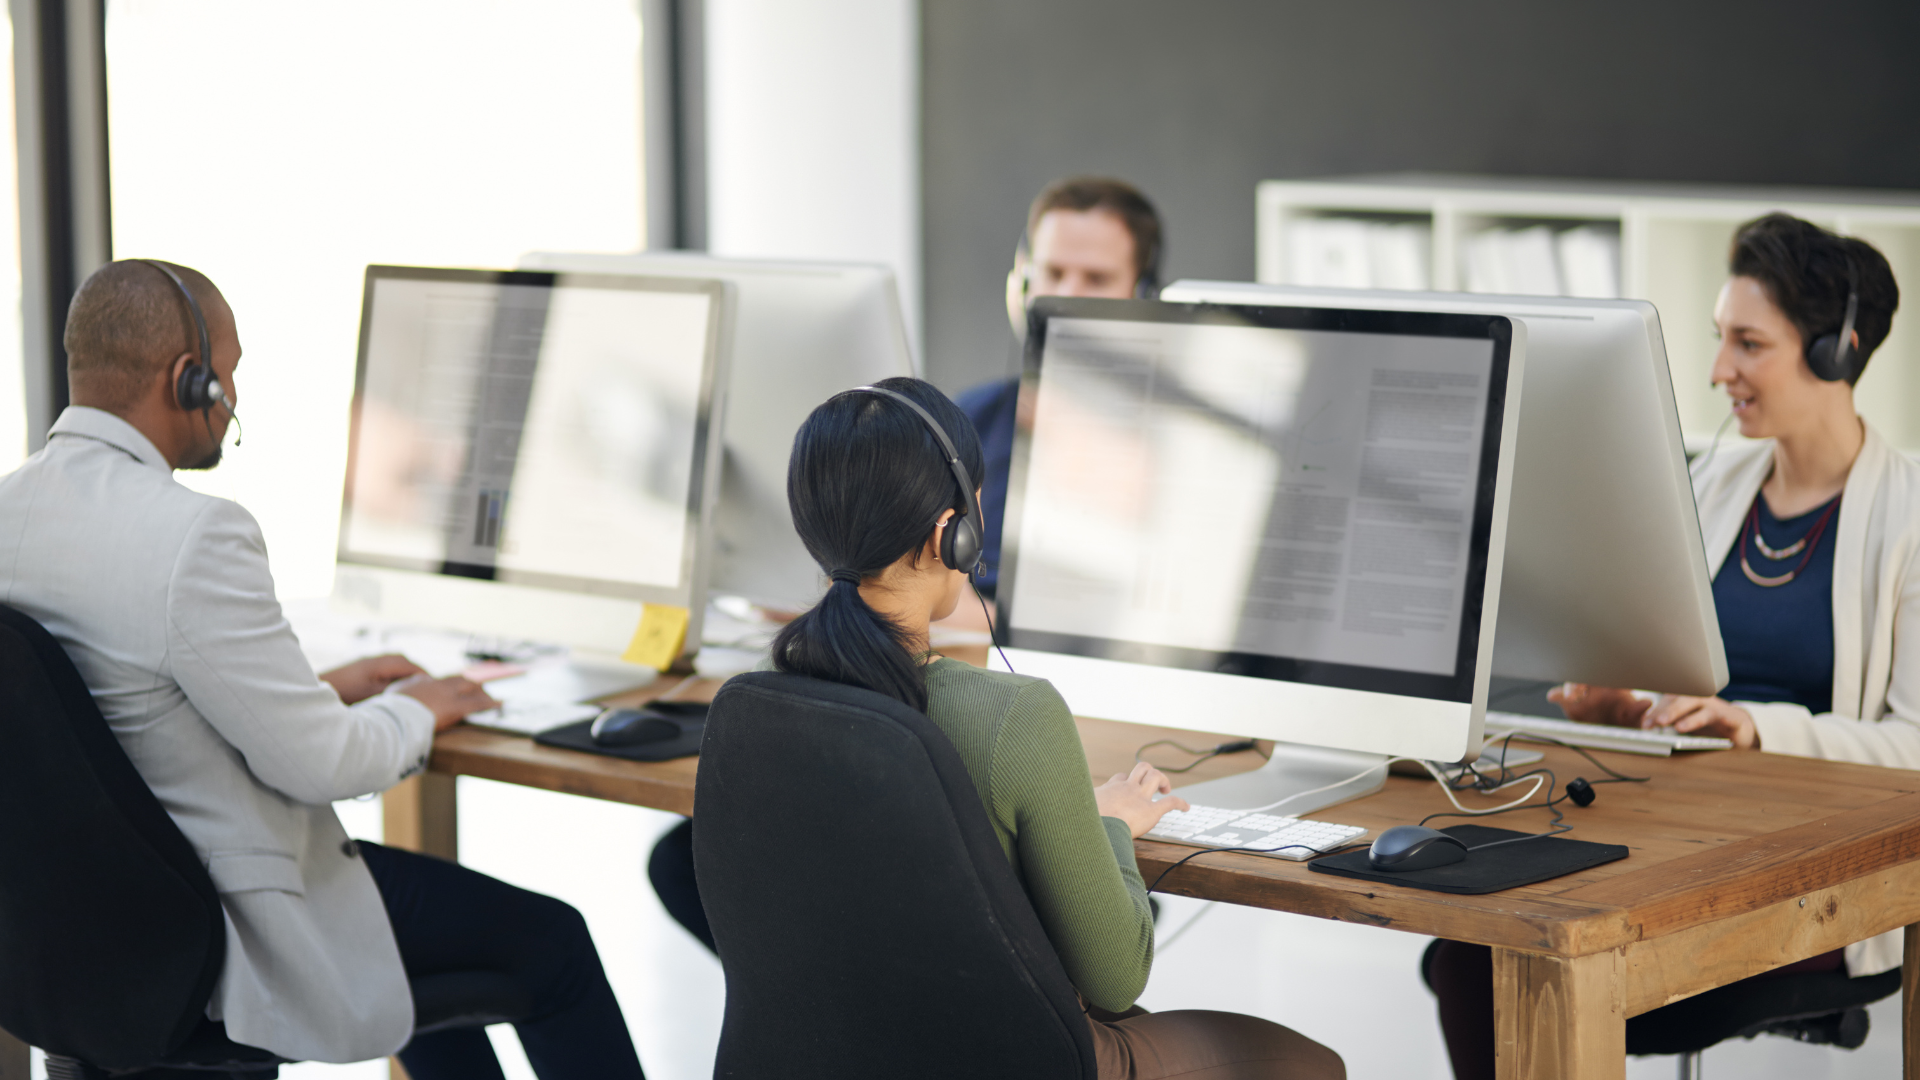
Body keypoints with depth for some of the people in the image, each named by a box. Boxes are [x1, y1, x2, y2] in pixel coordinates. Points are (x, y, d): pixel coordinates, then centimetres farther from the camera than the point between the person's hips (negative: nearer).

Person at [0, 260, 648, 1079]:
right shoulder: (194, 536, -27)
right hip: (222, 934, -9)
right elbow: (319, 762, -22)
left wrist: (320, 691, 16)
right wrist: (417, 711, -1)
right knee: (551, 942, 8)